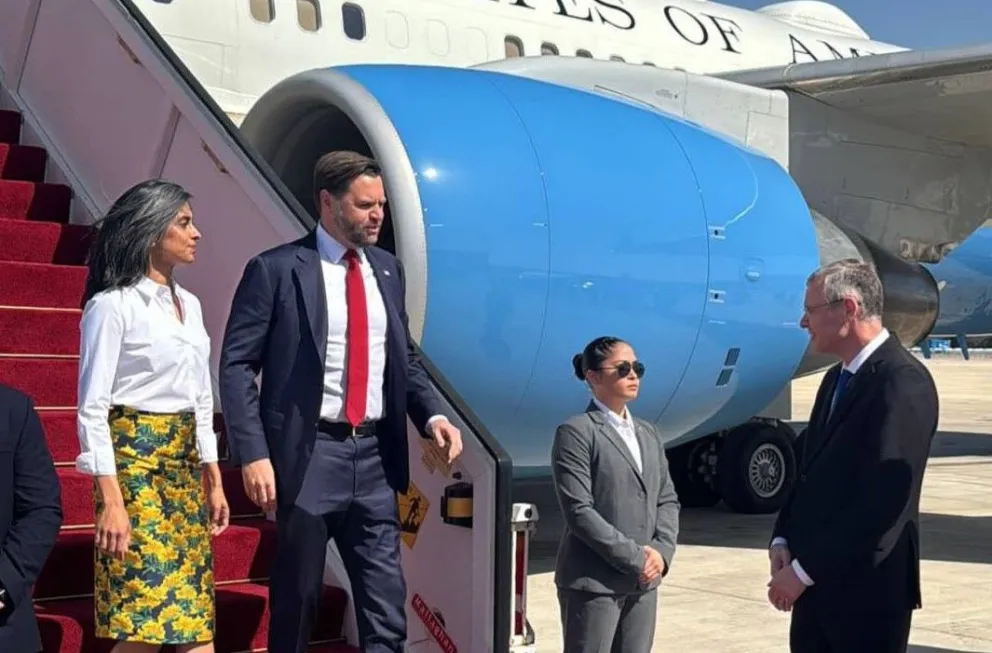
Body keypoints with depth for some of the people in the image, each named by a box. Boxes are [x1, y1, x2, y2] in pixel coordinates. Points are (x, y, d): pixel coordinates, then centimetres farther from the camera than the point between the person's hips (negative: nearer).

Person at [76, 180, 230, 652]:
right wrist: (111, 499, -18)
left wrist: (213, 480, 15)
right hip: (135, 461, -7)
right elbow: (92, 409, -13)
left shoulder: (189, 304, 13)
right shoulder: (112, 305, -9)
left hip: (184, 464, 7)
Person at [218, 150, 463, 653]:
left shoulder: (387, 270, 12)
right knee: (297, 600, 7)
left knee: (386, 604, 4)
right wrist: (254, 454, -16)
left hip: (375, 456, 5)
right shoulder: (275, 270, -5)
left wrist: (432, 413, 1)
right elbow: (236, 366, -7)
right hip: (308, 455, -5)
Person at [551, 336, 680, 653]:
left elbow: (668, 499, 13)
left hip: (643, 582, 7)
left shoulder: (648, 433, 16)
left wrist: (661, 550, -5)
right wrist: (633, 557, -16)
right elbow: (578, 511, -15)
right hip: (593, 582, -7)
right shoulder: (575, 433, -7)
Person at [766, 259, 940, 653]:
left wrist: (804, 569, -18)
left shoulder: (902, 382, -17)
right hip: (816, 583, 8)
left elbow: (884, 502, -22)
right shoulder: (837, 379, 13)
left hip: (866, 588, -8)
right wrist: (782, 541, 0)